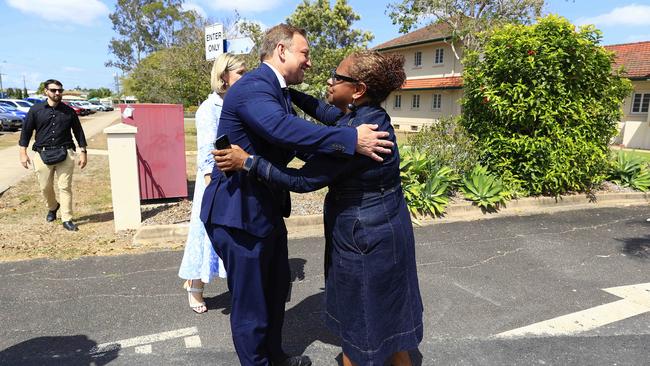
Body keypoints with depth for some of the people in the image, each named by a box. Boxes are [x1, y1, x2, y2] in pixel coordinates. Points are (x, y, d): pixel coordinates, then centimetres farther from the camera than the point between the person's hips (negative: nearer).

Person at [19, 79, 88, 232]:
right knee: (45, 187, 9)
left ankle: (67, 219, 3)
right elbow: (26, 131, 7)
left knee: (65, 187, -2)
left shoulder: (69, 111, 6)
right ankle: (52, 207, 39)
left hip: (65, 154, -1)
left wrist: (83, 152, 6)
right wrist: (23, 153, 2)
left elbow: (78, 132, 10)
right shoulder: (35, 110, 4)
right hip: (42, 154, 1)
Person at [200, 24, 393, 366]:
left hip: (266, 209, 11)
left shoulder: (276, 90, 12)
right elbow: (282, 128, -40)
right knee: (250, 302, 7)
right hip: (239, 213, -11)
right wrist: (351, 139, -41)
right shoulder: (252, 86, -21)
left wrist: (341, 106, 10)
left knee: (276, 289, 24)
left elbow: (296, 130, 17)